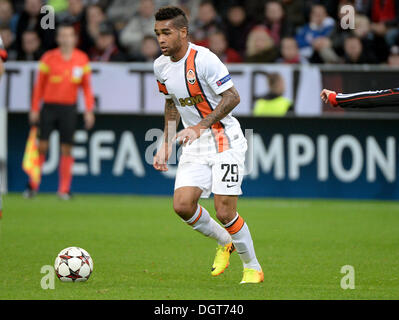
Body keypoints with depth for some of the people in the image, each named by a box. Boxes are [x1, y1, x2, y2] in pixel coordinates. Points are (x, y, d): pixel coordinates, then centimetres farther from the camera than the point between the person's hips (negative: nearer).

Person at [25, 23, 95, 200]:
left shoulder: (82, 59, 4)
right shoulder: (48, 58, -1)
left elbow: (86, 86, 8)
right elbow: (39, 85, 3)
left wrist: (89, 110, 2)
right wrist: (34, 109, -1)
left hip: (69, 108, 1)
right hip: (49, 106, -1)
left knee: (66, 149, 0)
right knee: (41, 146, -4)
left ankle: (64, 189, 5)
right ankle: (33, 185, 4)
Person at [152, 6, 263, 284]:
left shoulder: (204, 59, -19)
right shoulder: (161, 66, 4)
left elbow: (232, 97, -18)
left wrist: (200, 126, -24)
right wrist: (167, 144, 14)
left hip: (225, 139, -6)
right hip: (195, 146, 6)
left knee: (225, 212, -11)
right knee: (183, 205, -11)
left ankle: (253, 267, 10)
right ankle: (224, 242, 17)